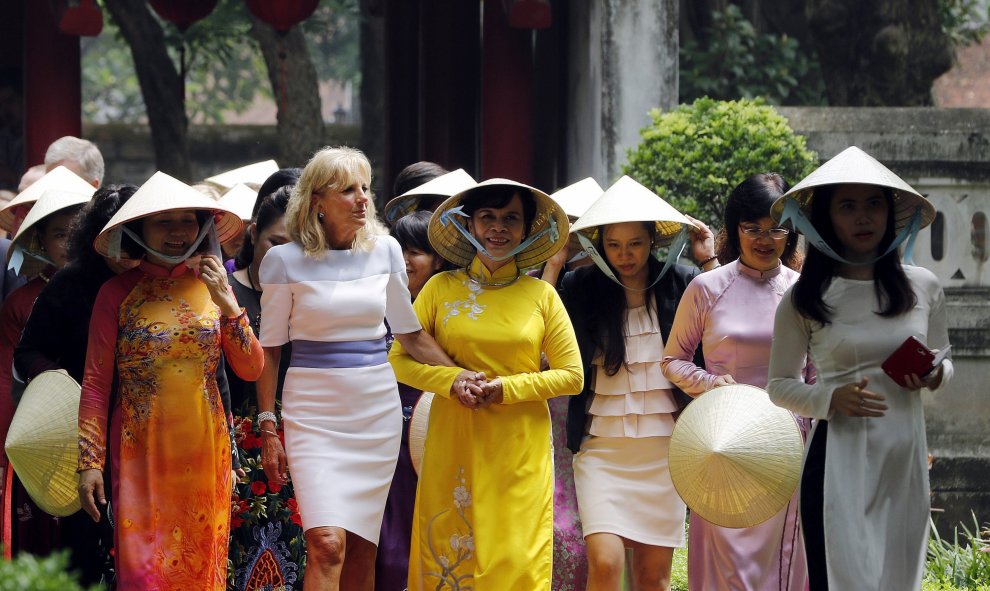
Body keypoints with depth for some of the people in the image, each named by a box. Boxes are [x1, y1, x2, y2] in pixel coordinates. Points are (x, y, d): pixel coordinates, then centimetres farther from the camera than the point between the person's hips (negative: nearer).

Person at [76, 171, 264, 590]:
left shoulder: (211, 286, 7)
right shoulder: (118, 293, -2)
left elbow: (251, 370, 3)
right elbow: (96, 382, -2)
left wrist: (227, 305, -9)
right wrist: (89, 461, -8)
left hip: (204, 452, 3)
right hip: (141, 452, -3)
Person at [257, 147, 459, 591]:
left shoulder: (384, 250, 5)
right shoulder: (286, 261, -4)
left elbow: (409, 330, 14)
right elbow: (269, 348, 1)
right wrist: (268, 426, -3)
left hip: (378, 410, 4)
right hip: (314, 412, -4)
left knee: (363, 548, 4)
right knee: (326, 545, -17)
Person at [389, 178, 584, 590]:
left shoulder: (541, 295, 4)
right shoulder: (442, 288, 5)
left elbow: (572, 375, 3)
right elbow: (399, 361, 5)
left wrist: (506, 388, -10)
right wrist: (452, 380, -13)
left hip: (519, 452, 0)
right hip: (453, 448, 0)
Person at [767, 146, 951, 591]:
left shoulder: (923, 287, 7)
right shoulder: (804, 299, 1)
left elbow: (943, 361, 21)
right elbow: (779, 385, 7)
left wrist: (935, 375, -3)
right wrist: (831, 399, -12)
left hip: (906, 459, 3)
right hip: (839, 459, -3)